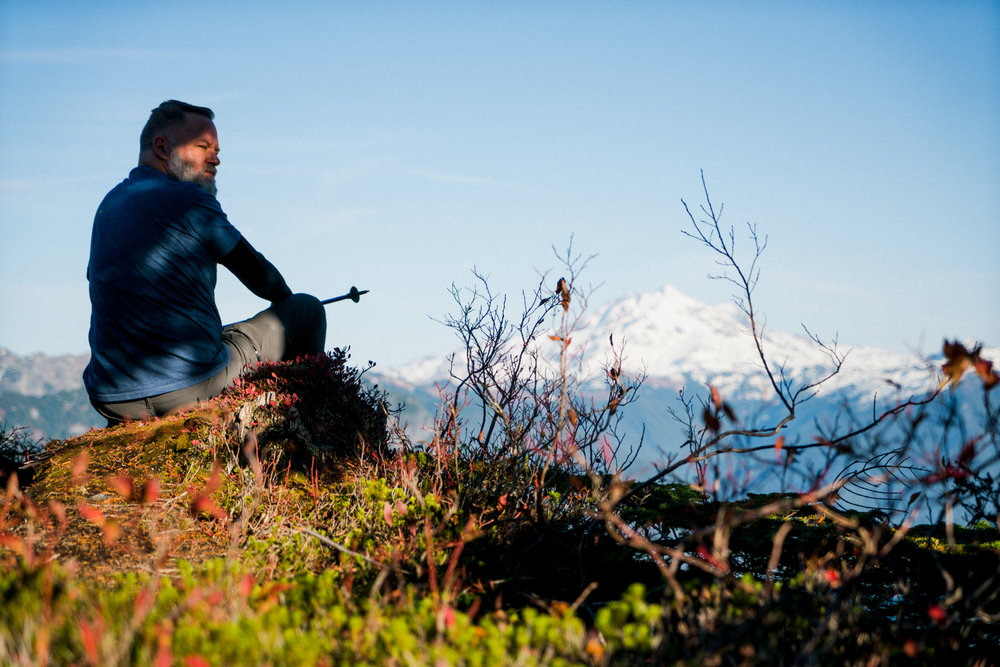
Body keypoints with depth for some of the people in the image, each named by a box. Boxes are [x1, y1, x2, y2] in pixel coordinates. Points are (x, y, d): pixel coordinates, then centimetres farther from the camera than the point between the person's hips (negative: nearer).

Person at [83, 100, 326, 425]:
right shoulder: (189, 200, -7)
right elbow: (259, 276, 1)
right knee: (306, 309, 10)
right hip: (191, 391, -7)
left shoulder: (109, 204, 15)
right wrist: (286, 302, 25)